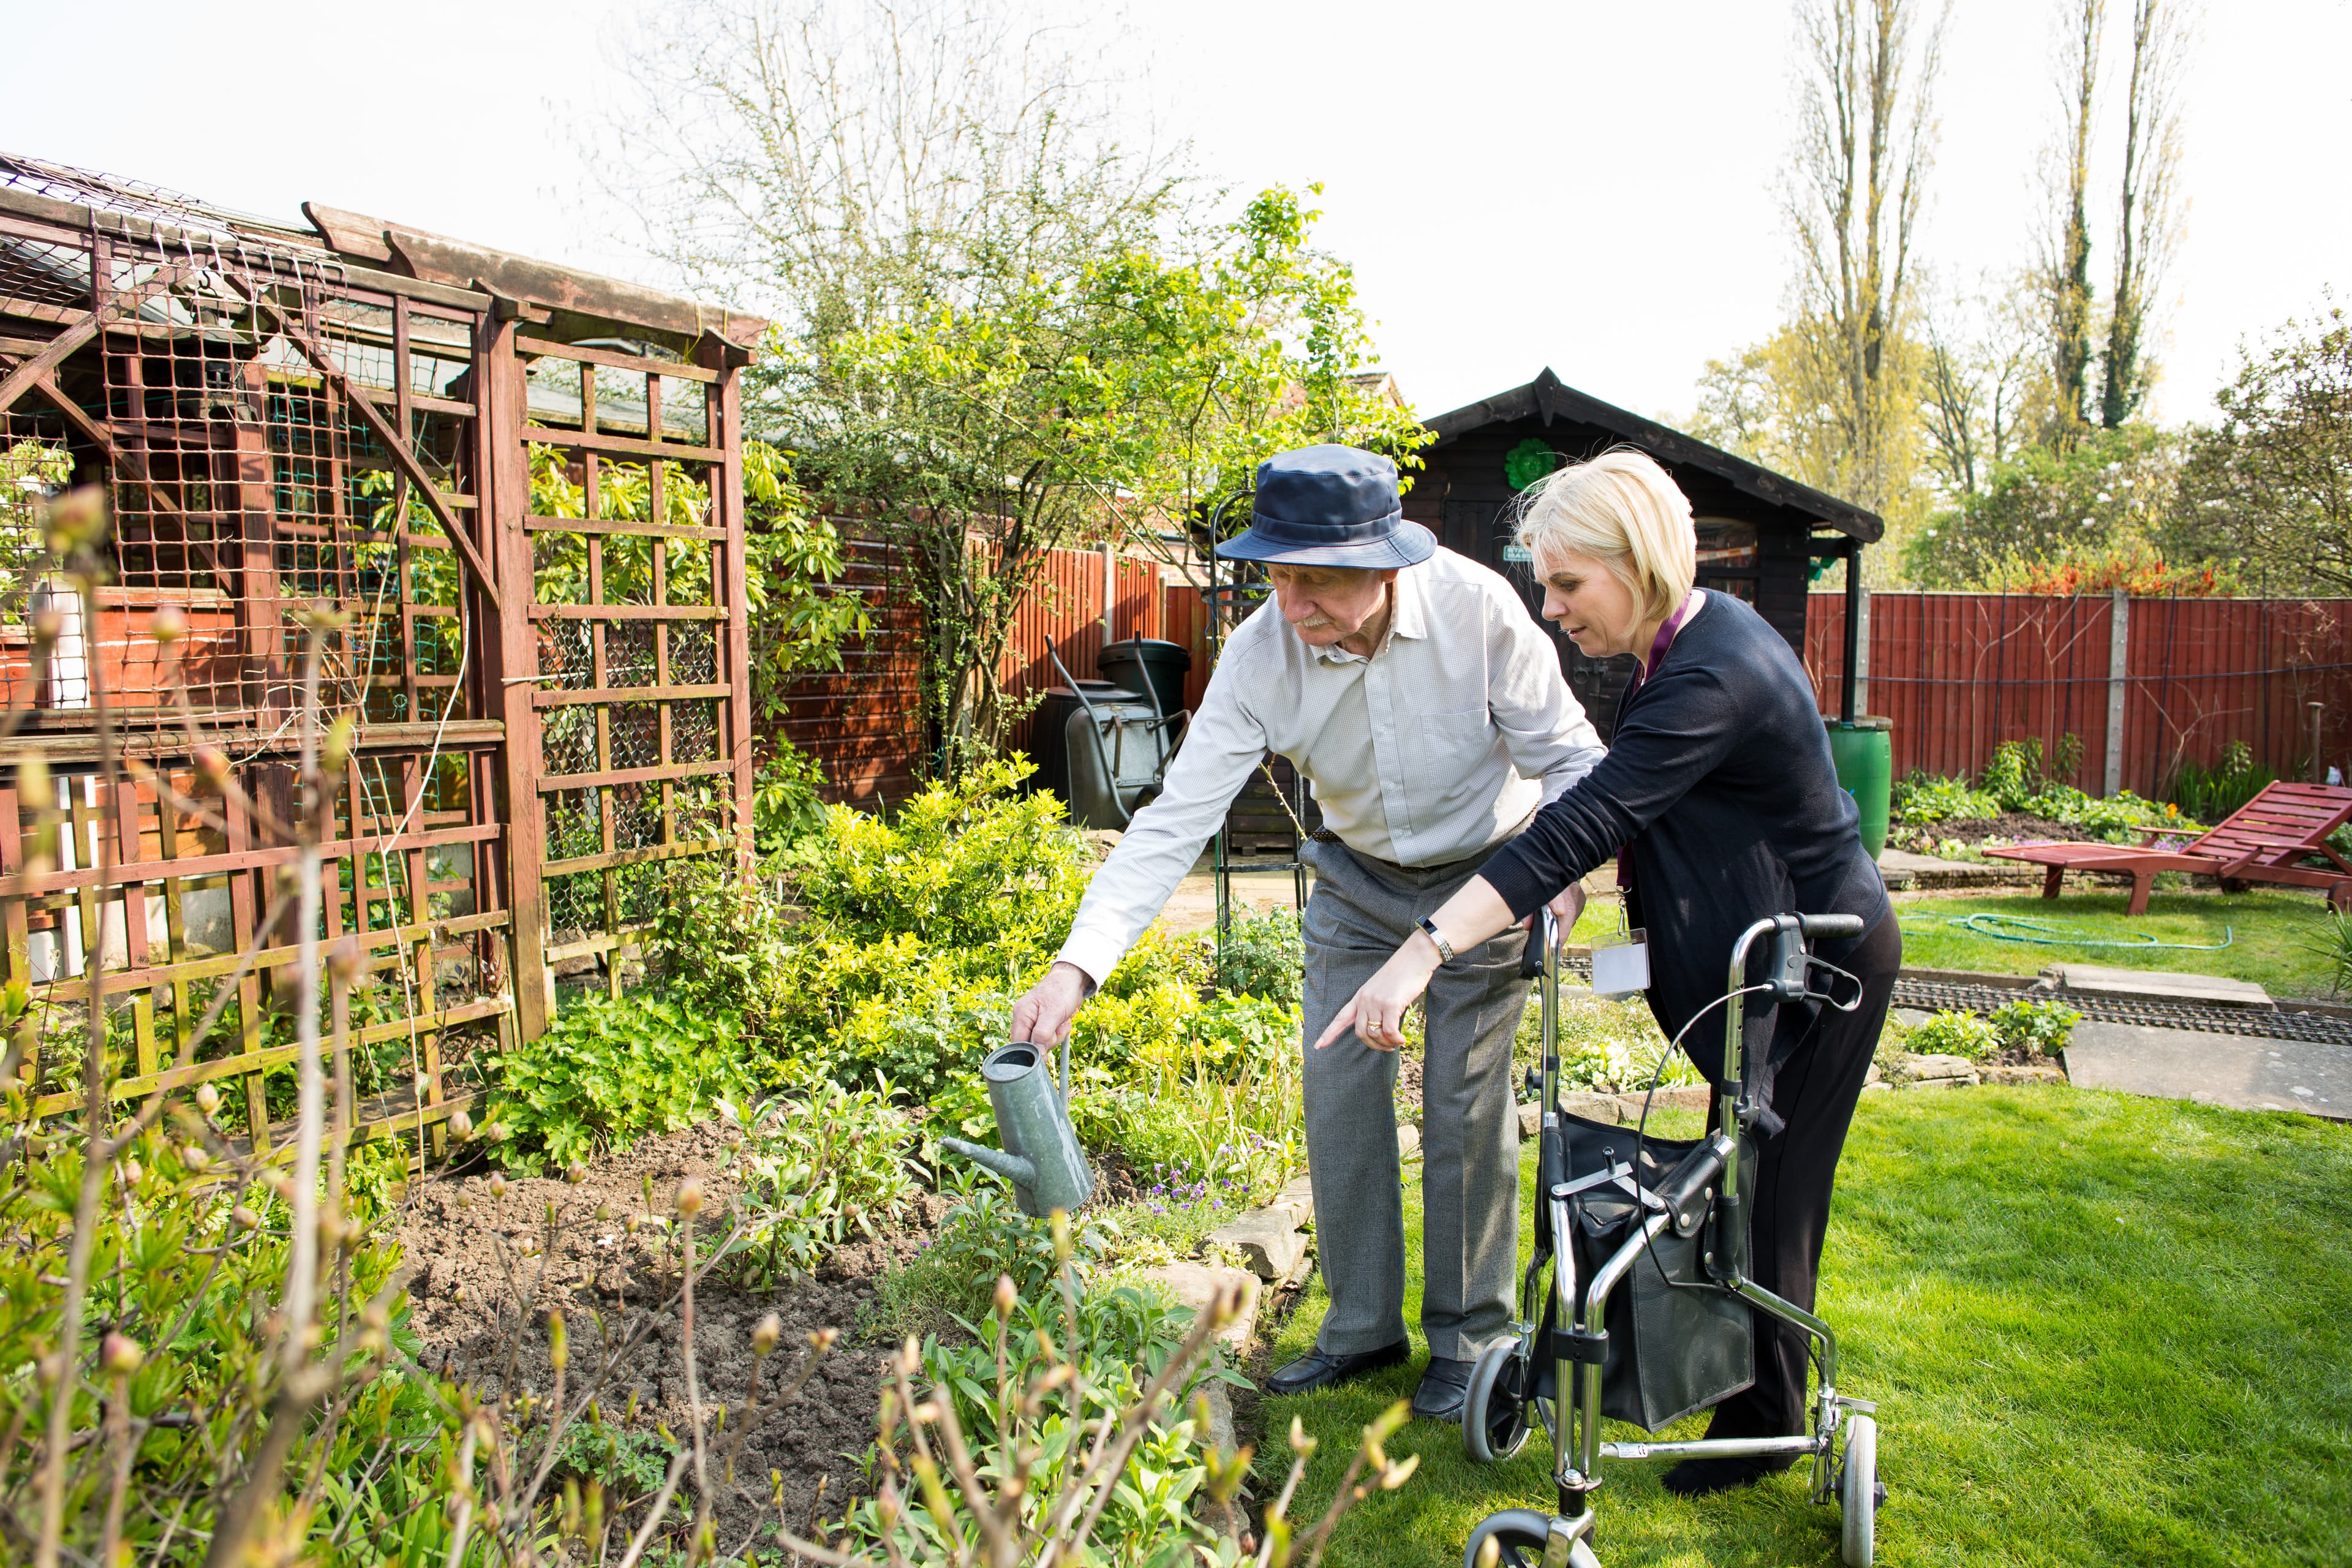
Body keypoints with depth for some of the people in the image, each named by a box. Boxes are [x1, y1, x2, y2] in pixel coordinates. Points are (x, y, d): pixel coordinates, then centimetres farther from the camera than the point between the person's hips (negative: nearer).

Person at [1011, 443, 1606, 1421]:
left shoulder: (1477, 609, -28)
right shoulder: (1261, 653, -23)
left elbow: (1568, 756, -13)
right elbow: (1177, 817, -26)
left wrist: (1562, 873, -28)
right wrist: (1079, 964, -34)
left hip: (1486, 873, -2)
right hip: (1357, 884, 3)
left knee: (1465, 1103, -1)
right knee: (1339, 1092, 3)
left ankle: (1467, 1338, 20)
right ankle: (1363, 1326, 23)